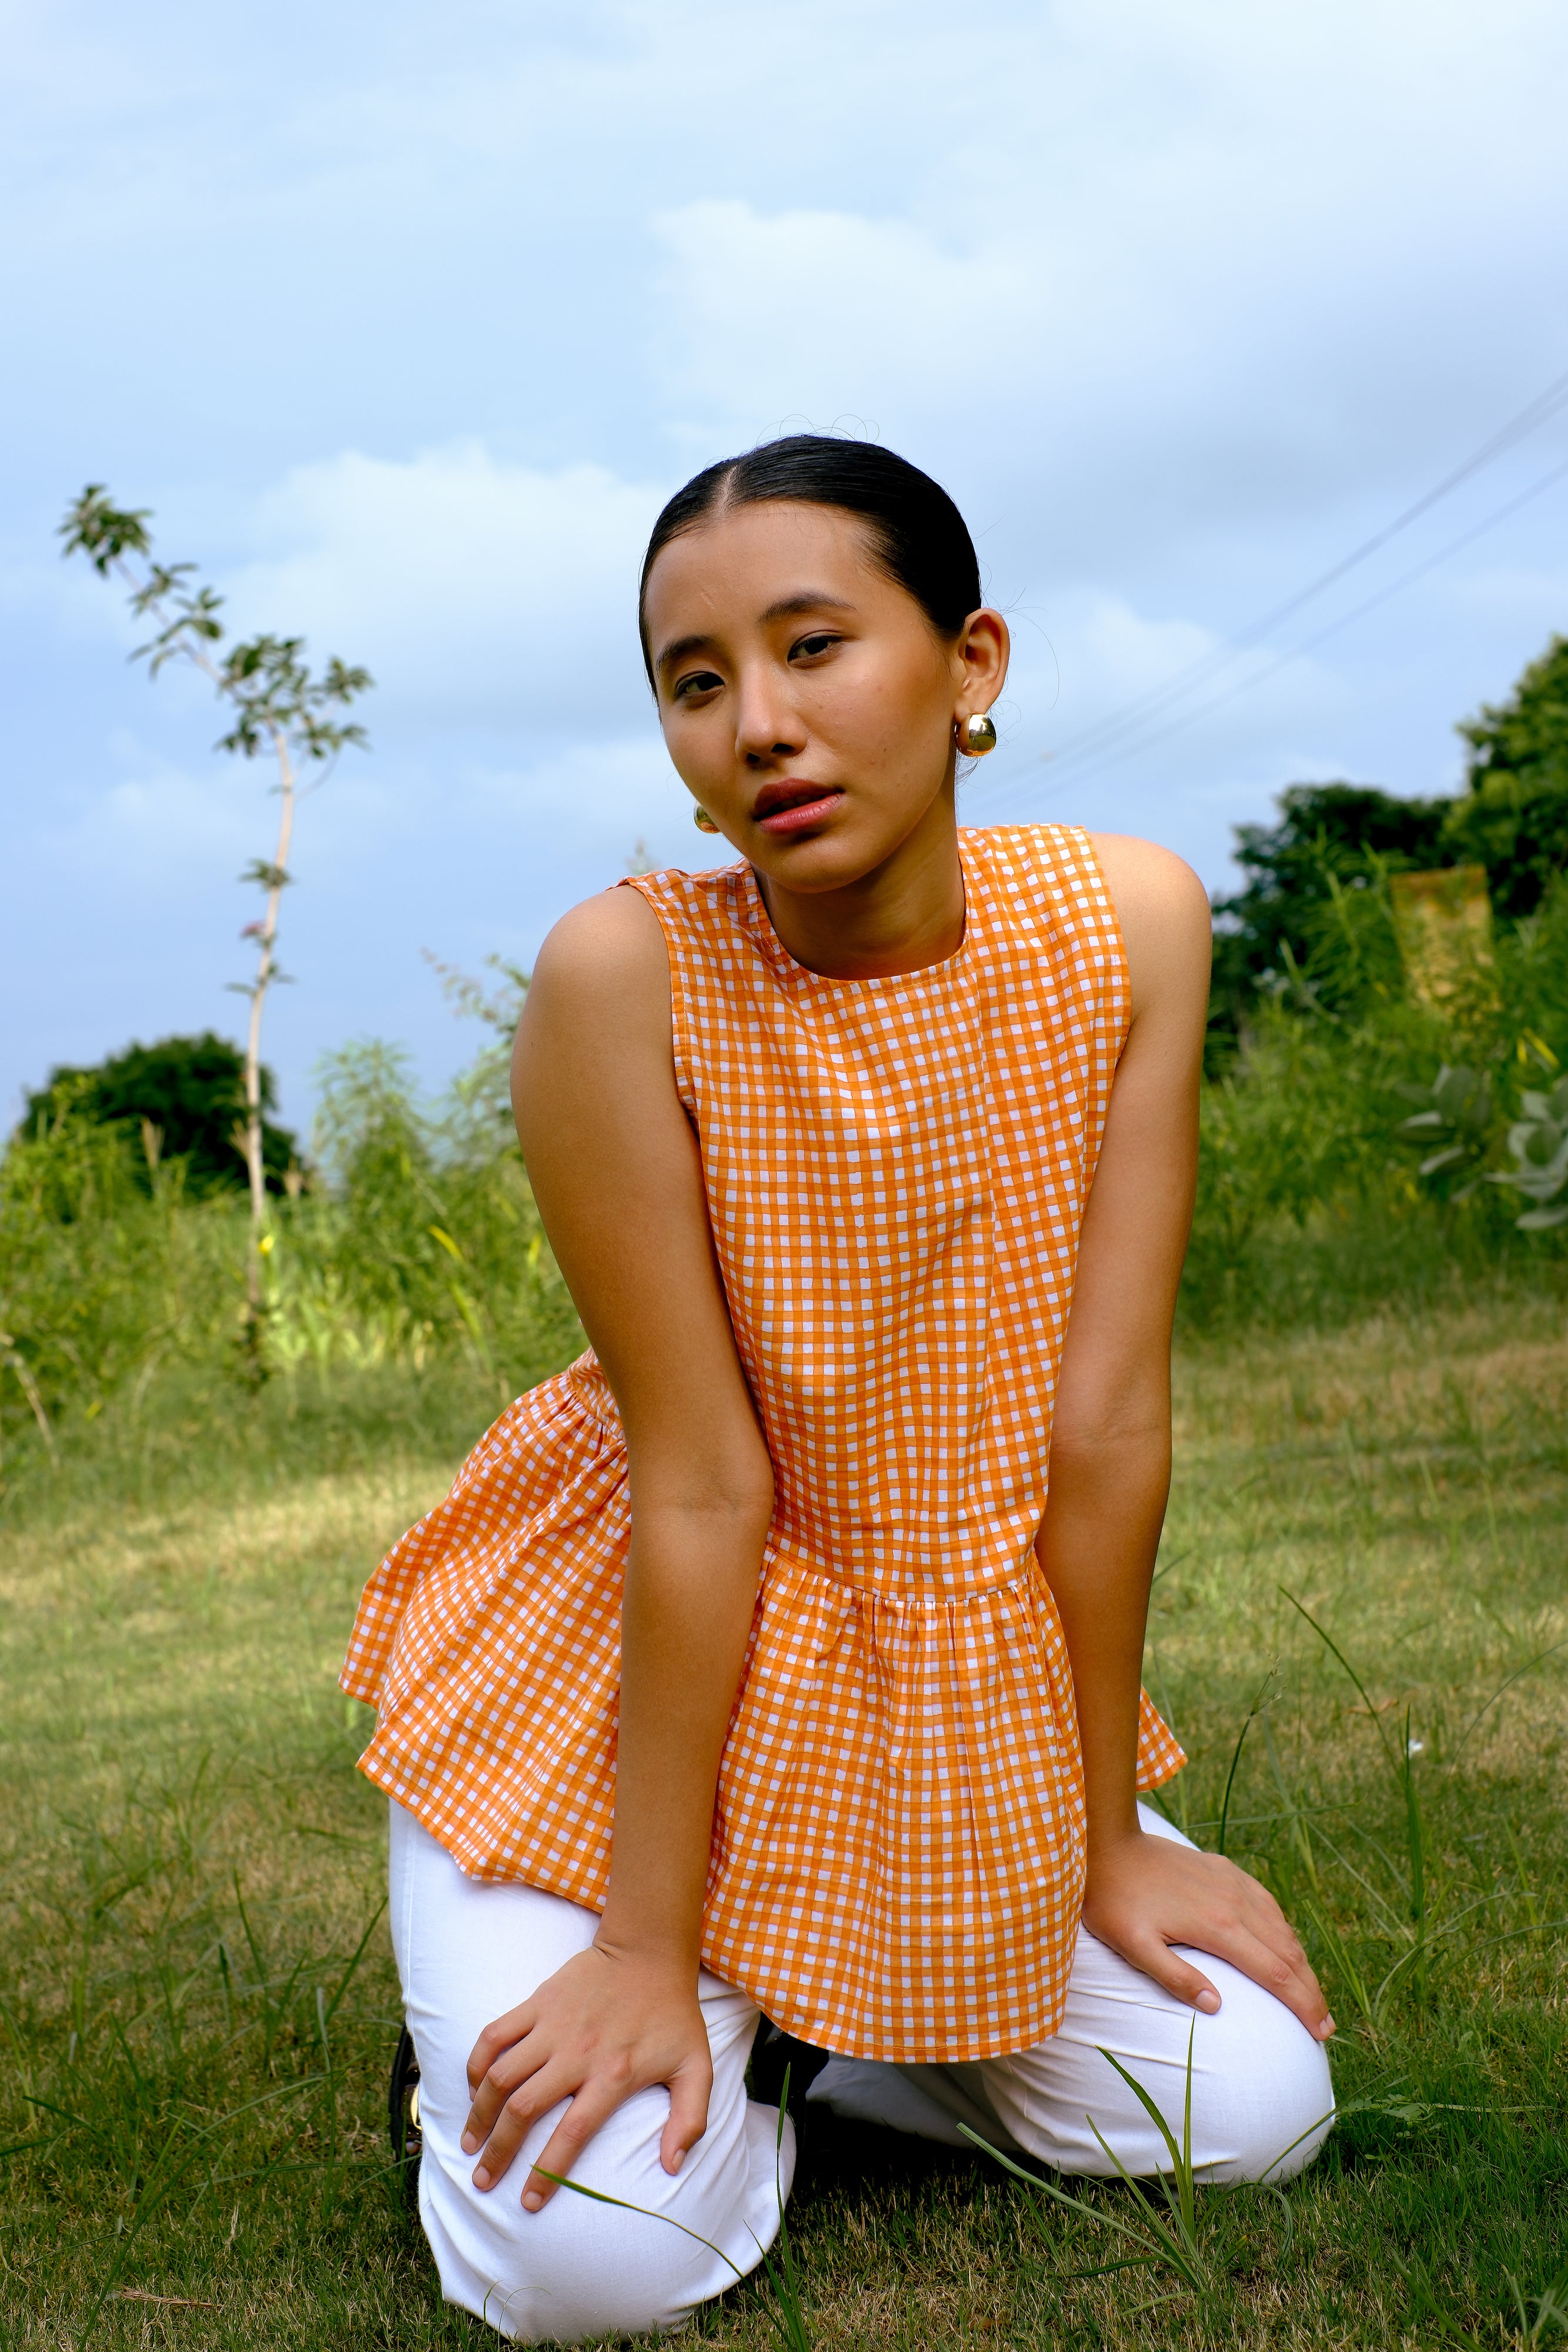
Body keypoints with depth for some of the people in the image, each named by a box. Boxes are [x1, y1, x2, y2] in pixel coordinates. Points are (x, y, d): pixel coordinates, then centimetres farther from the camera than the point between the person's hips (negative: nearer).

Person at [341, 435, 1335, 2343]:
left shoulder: (1127, 920, -16)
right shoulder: (624, 972, -24)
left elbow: (1106, 1422, -13)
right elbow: (702, 1485, -22)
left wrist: (1113, 1841, -6)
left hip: (972, 1673, 4)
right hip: (635, 1665, -3)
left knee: (1253, 2115, -2)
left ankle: (807, 2024, 20)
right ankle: (522, 2027, 17)